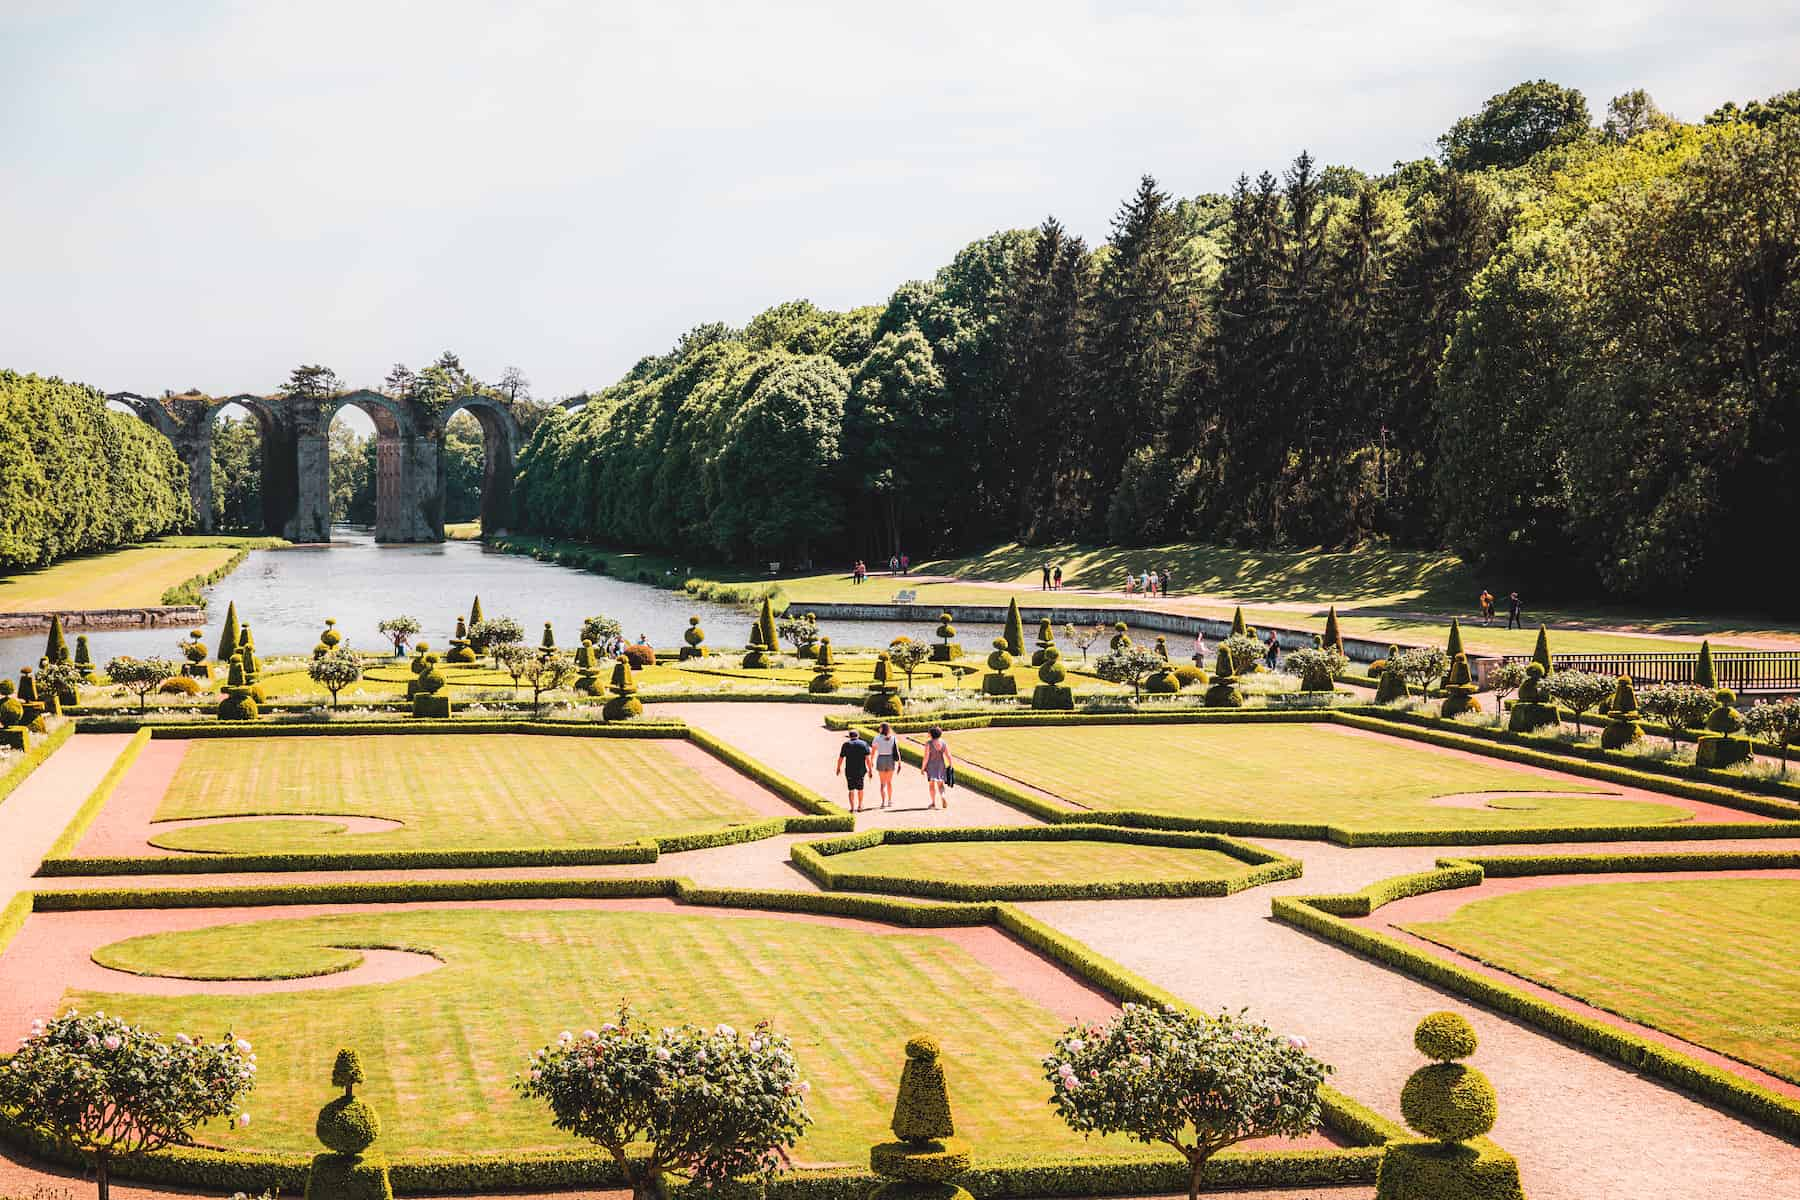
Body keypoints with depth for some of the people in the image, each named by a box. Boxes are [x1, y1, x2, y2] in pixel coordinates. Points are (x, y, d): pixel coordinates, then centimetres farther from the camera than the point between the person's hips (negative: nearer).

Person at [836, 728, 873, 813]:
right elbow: (867, 758, -7)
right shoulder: (864, 744, 0)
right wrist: (870, 770, -4)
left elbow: (840, 758, 3)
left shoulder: (846, 744, 0)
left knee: (851, 790, 5)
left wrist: (838, 769, 18)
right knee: (860, 789, 17)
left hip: (849, 771, -1)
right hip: (861, 770, 1)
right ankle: (859, 806, 27)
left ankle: (852, 808, -5)